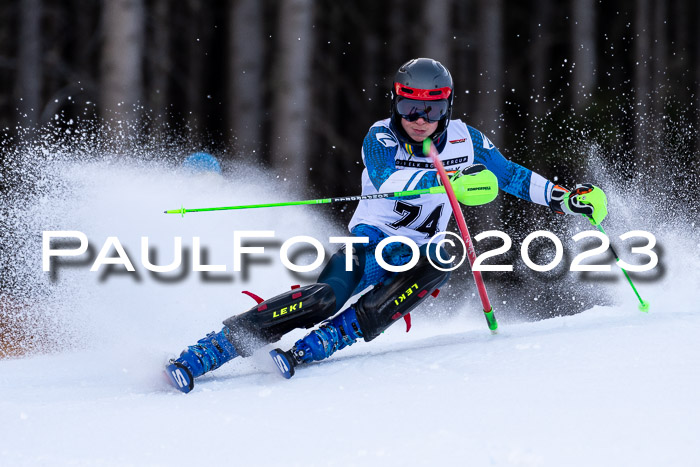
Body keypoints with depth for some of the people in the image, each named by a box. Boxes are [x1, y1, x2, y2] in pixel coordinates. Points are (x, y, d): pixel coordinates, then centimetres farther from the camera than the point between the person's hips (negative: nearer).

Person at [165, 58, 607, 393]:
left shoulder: (465, 140, 1)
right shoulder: (381, 138, -11)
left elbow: (513, 175, 13)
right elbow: (389, 181, -31)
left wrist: (569, 197, 5)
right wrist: (450, 178, -43)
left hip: (416, 251, 4)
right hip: (371, 241, -4)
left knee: (440, 264, -33)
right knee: (327, 297, -30)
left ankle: (310, 348, -35)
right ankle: (200, 356, -33)